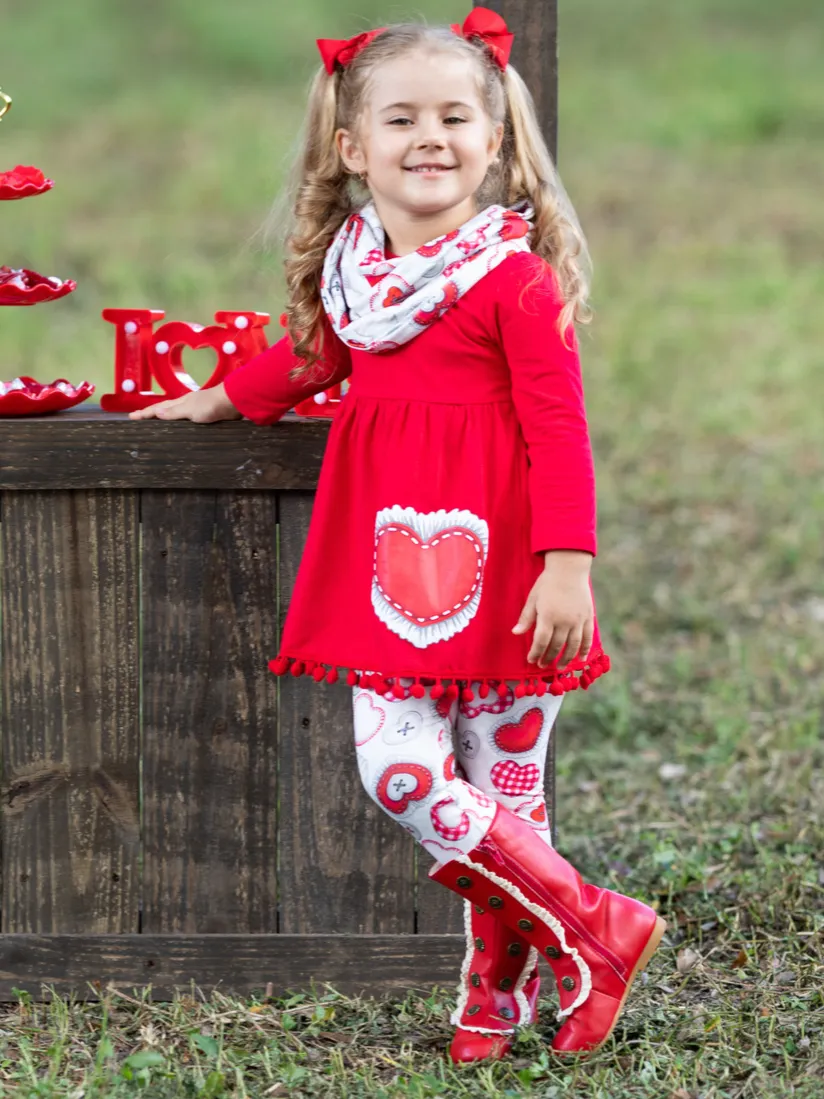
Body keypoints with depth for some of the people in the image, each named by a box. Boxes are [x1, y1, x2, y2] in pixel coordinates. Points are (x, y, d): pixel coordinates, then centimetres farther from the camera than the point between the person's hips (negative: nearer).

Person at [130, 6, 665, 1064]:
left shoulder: (514, 276, -10)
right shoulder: (349, 270, 9)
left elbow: (558, 429, -13)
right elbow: (307, 355, 30)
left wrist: (568, 566, -20)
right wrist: (212, 401, 40)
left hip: (496, 562, -6)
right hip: (394, 556, 6)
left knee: (503, 783, -2)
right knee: (397, 767, -2)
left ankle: (500, 992, 15)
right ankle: (594, 930, 10)